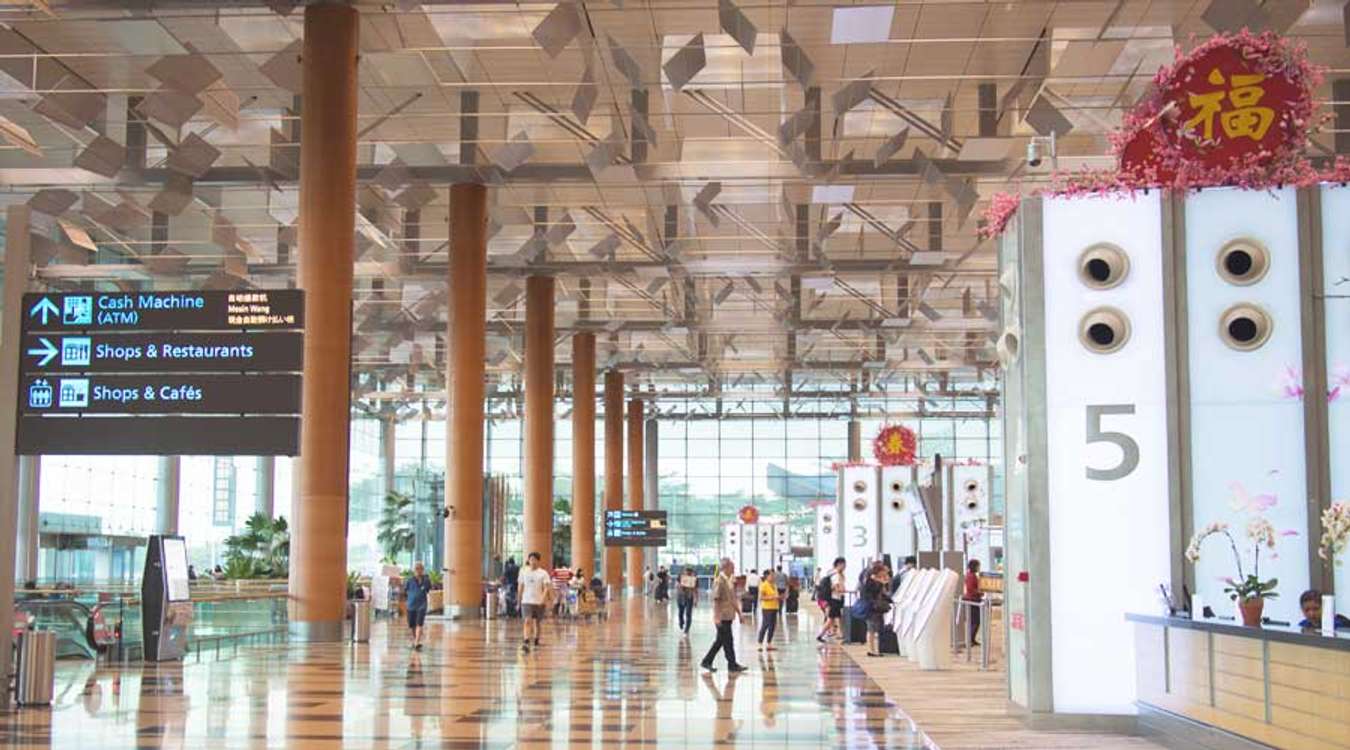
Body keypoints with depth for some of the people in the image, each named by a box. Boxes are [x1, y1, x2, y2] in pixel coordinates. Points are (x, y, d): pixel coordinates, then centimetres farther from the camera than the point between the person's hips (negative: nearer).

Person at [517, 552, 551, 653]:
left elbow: (547, 587, -10)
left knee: (536, 622, 12)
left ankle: (536, 642, 32)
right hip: (526, 601, 1)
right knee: (527, 621, -15)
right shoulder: (524, 572, 5)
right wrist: (519, 600, 14)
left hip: (539, 602, 0)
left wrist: (544, 598, -26)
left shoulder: (543, 573, -3)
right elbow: (521, 587, 12)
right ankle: (526, 643, -25)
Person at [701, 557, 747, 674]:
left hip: (728, 616, 9)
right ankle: (732, 665, 3)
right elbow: (716, 599, -18)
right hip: (722, 617, -9)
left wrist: (739, 613, 20)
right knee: (728, 642, -3)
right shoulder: (719, 581, -14)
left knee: (720, 641, 13)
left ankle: (707, 662, 20)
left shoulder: (729, 581, 14)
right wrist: (717, 617, -22)